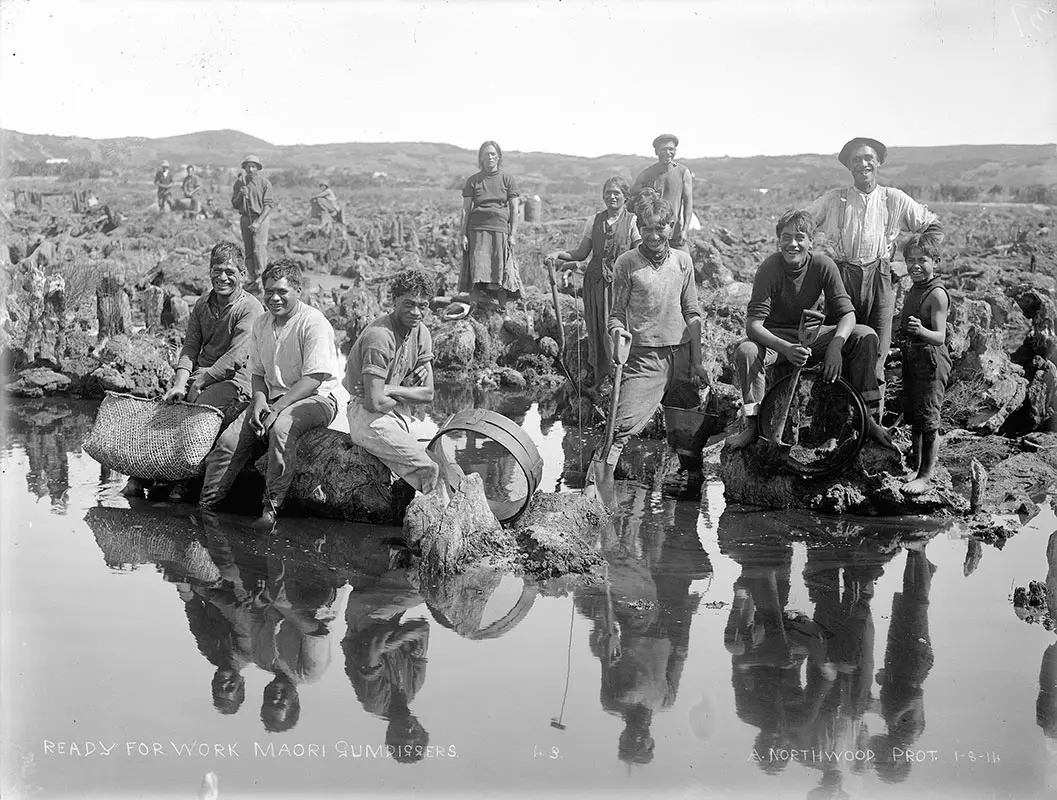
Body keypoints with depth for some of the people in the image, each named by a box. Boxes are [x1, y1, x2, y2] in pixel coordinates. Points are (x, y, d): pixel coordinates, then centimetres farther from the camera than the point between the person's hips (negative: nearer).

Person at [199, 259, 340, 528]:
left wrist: (276, 409, -24)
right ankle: (204, 505, -6)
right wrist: (260, 400, -5)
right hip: (274, 398, 7)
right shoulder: (261, 324, 9)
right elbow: (257, 372, 17)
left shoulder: (313, 322, -14)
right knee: (230, 440, -14)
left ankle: (272, 507, -31)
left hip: (315, 398, -6)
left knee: (281, 427, -37)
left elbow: (313, 378, -18)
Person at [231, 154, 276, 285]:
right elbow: (235, 205, 10)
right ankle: (252, 279, 13)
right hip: (245, 219, 5)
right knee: (248, 251, 7)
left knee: (259, 250, -14)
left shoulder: (264, 183, -6)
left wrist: (258, 222, -17)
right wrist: (240, 195, -12)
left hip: (260, 218, -5)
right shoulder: (239, 182, 6)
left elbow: (269, 205, -9)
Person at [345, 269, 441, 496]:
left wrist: (390, 389, -11)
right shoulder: (379, 336, -21)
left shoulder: (421, 333, 5)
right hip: (368, 417, -8)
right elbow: (375, 402, -24)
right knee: (428, 470, -23)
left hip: (396, 416, 8)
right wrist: (404, 396, -4)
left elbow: (428, 394, 4)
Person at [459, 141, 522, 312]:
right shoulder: (473, 181, 9)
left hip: (500, 229, 0)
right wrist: (464, 235, 0)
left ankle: (503, 309, 2)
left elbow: (514, 209, 7)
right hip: (477, 231, 0)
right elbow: (465, 209, 8)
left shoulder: (507, 179, 8)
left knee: (501, 272, -3)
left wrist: (513, 234, -1)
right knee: (477, 273, -6)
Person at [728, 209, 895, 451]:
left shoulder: (822, 265, -14)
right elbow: (753, 324, -27)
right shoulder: (770, 268, -21)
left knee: (866, 336, -18)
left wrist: (836, 344, -37)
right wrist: (785, 348, -44)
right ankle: (753, 423, -18)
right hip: (776, 337, -2)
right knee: (746, 351, -34)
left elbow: (847, 313, -15)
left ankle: (866, 415, -10)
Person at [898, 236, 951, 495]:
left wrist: (921, 331, -39)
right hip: (912, 358, 9)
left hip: (931, 360, -9)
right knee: (913, 417, 16)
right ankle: (915, 465, 29)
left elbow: (940, 337, -24)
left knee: (928, 420, -5)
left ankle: (926, 476, 0)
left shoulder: (937, 294, -16)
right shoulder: (913, 291, 12)